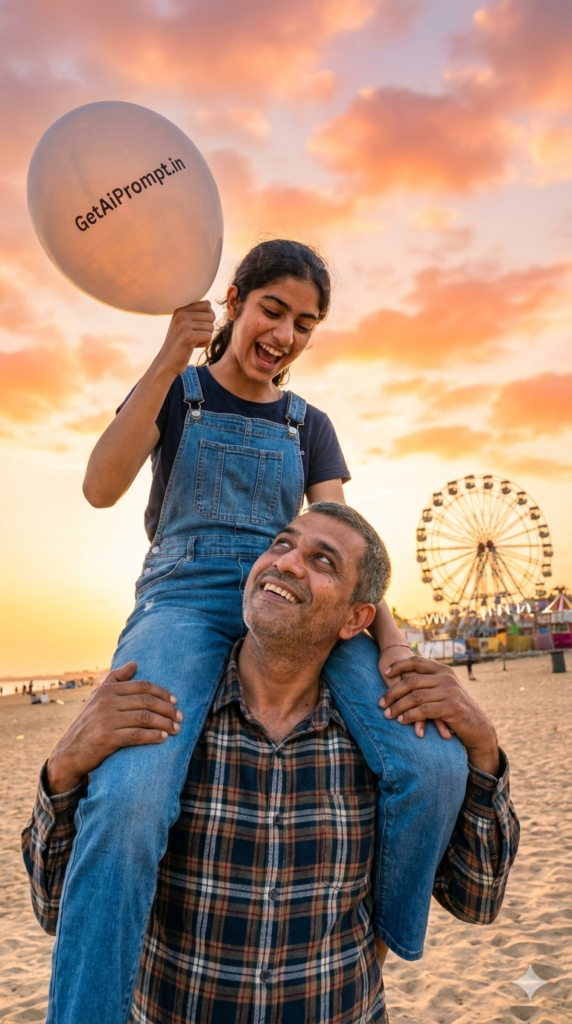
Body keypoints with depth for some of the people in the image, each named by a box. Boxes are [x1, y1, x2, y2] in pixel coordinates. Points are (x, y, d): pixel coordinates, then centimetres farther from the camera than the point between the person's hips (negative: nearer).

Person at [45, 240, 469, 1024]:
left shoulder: (309, 425, 18)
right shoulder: (176, 392, 11)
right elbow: (101, 488, -6)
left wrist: (393, 640, -11)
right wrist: (171, 356, -12)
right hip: (185, 599, -2)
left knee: (436, 764, -20)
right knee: (129, 798, -35)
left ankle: (380, 952, 8)